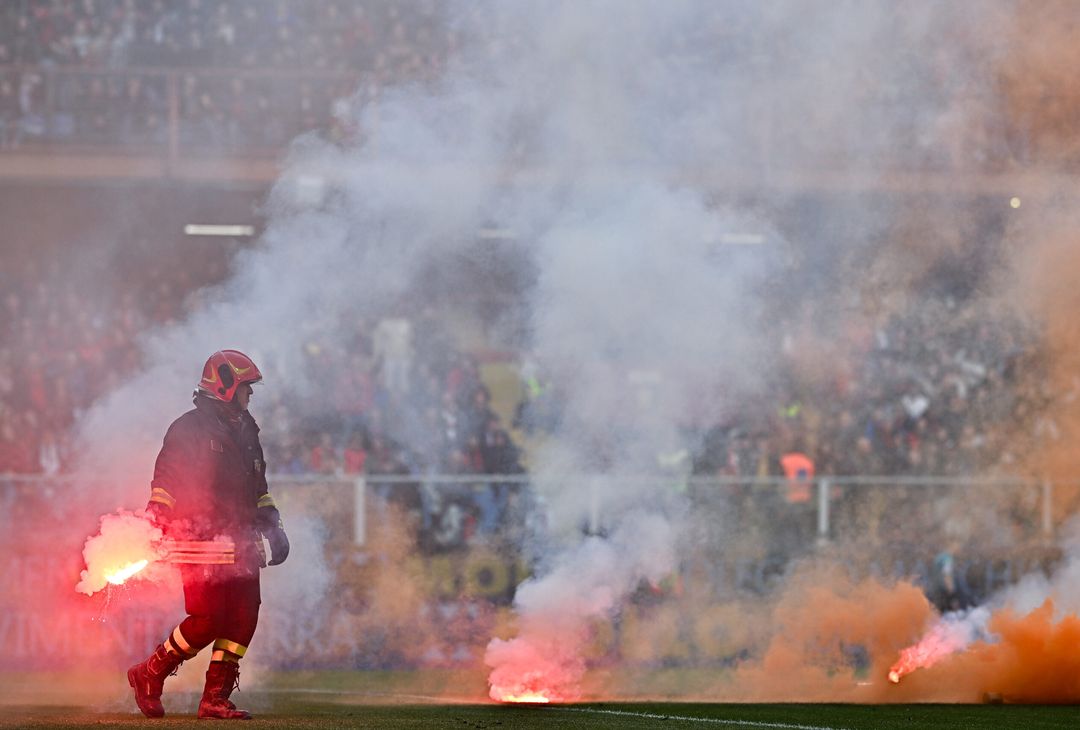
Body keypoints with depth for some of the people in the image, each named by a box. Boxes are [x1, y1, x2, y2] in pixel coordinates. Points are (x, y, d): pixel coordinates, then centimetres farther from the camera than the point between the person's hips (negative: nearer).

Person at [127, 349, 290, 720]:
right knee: (208, 619, -13)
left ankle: (216, 698, 3)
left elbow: (258, 488, 29)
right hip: (199, 541, -8)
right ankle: (148, 676, 5)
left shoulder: (245, 432, 19)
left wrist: (272, 526, 21)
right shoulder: (189, 429, -5)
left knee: (243, 617, -3)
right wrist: (157, 528, -17)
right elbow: (164, 483, -9)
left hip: (238, 542, 8)